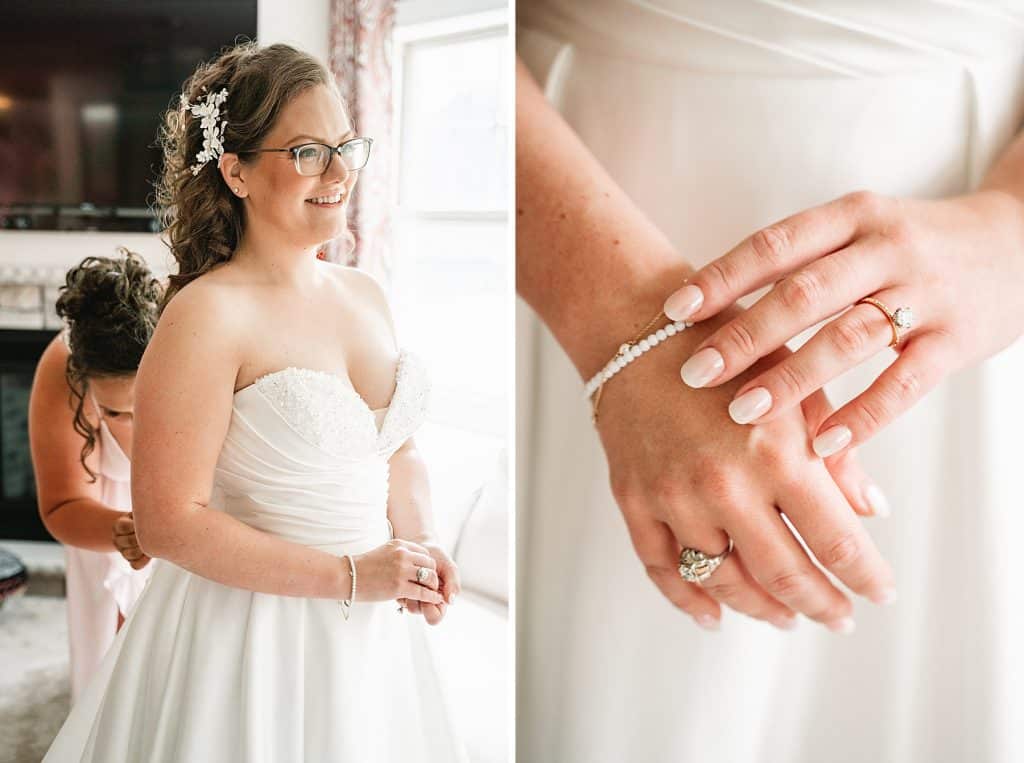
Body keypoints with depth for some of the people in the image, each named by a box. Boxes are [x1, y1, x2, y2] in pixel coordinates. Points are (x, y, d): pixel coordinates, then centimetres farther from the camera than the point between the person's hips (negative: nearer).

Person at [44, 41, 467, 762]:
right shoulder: (208, 313, -18)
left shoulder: (367, 295, 4)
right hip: (252, 629, -6)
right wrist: (349, 577, -18)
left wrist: (419, 543, -4)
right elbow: (168, 522, -20)